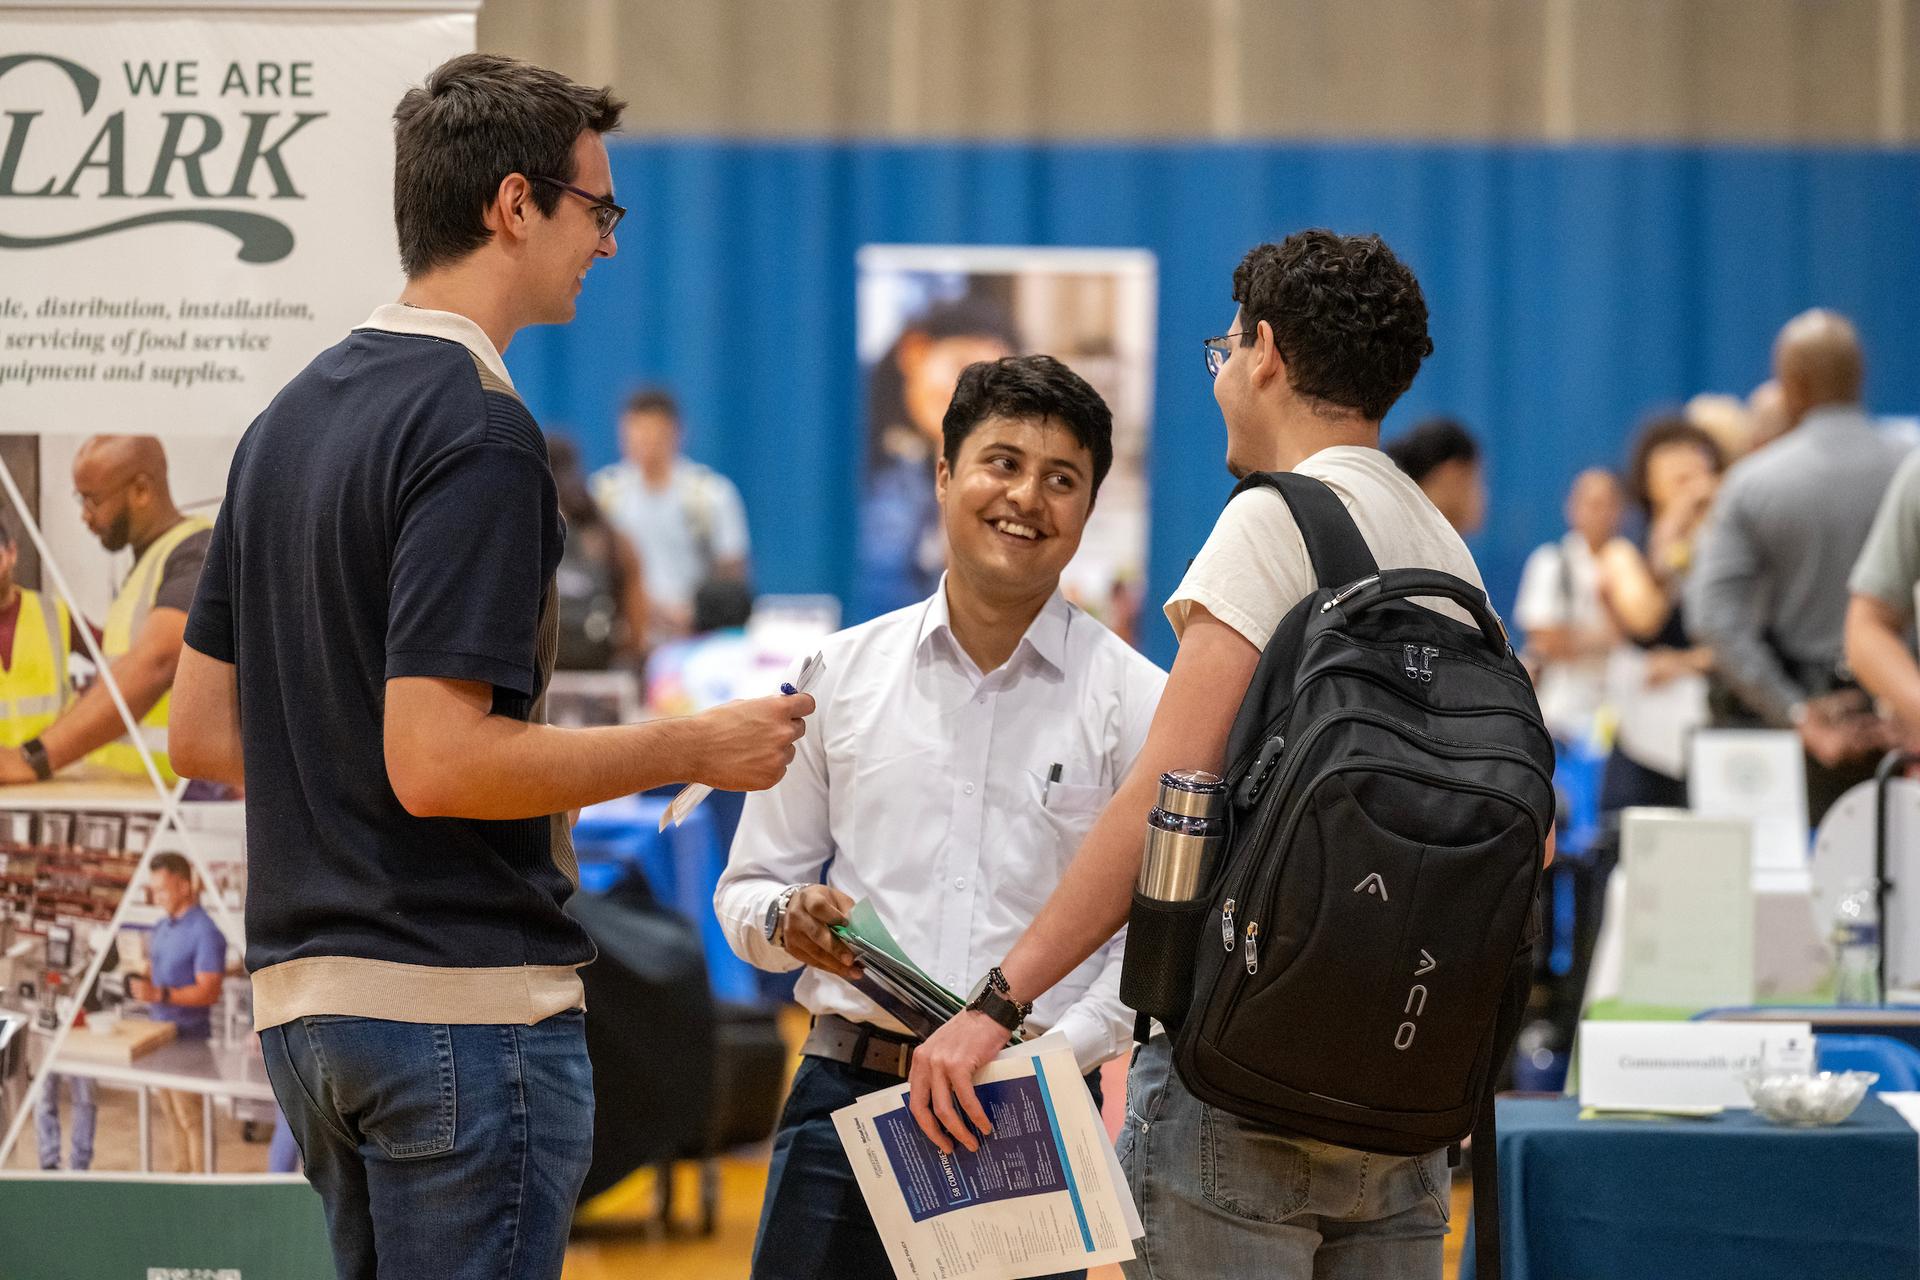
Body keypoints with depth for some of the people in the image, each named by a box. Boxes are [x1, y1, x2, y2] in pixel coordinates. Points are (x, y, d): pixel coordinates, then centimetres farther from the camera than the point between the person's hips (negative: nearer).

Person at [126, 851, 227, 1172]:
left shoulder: (205, 933, -15)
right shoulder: (162, 927, 13)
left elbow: (208, 992, -20)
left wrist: (160, 994, -30)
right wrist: (140, 983, -1)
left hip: (189, 1037, -8)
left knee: (192, 1119, -7)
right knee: (175, 1118, 13)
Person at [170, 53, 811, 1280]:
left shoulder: (291, 418, 13)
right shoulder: (476, 428, -16)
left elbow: (206, 731, 16)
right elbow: (437, 759, -23)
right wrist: (693, 748, -14)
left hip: (305, 996, 9)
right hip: (462, 997, -9)